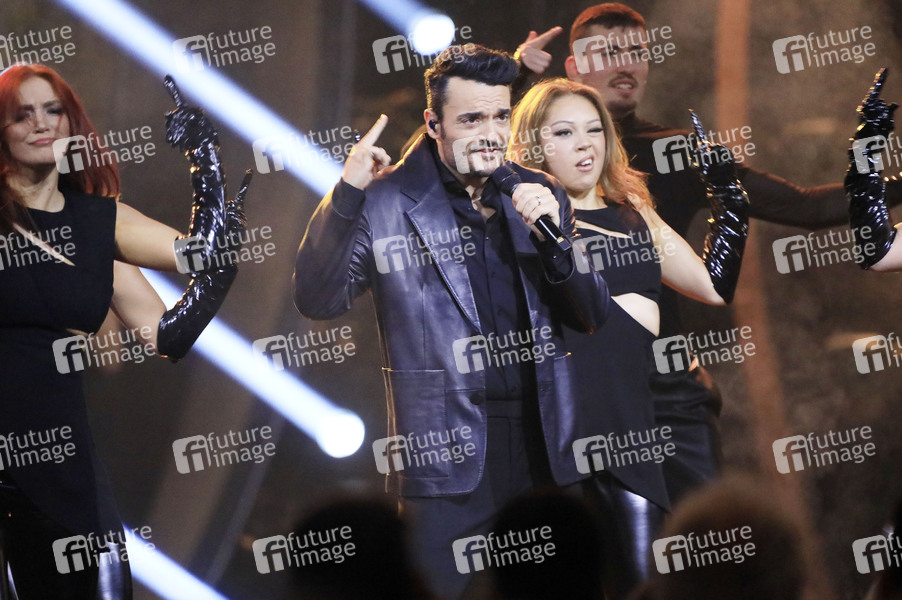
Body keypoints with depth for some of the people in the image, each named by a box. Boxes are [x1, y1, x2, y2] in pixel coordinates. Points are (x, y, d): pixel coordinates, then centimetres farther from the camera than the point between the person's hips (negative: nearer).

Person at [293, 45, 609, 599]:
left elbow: (592, 316, 6)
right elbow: (318, 300, -11)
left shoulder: (542, 196, 8)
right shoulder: (387, 203, -4)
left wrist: (554, 236, -12)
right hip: (448, 454, -4)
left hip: (544, 449, 4)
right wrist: (347, 195, -22)